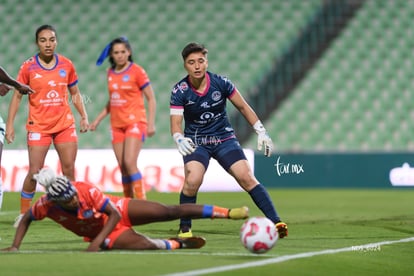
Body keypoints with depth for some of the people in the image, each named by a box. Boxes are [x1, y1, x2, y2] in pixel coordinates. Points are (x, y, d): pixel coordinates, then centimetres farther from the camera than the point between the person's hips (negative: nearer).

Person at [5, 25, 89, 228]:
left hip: (65, 124, 3)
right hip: (38, 126, -3)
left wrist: (84, 116, 5)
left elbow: (75, 93, 14)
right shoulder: (28, 67, -5)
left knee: (69, 169, 0)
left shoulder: (66, 65, 3)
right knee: (34, 172, -6)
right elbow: (17, 96, 0)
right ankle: (23, 214, 7)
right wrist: (10, 124, -6)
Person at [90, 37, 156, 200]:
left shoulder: (137, 71, -5)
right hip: (117, 124, 5)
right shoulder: (110, 73, 10)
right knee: (123, 167, 4)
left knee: (130, 163, -19)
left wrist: (151, 123, -11)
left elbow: (151, 99, -3)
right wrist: (98, 120, 17)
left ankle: (142, 202, -13)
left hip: (135, 122, -5)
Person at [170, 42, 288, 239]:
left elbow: (243, 107, 3)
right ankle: (184, 228, -8)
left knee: (246, 178, -16)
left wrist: (261, 132, 0)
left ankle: (275, 222, -15)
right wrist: (180, 140, -40)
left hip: (224, 138, 1)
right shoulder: (180, 91, -13)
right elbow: (175, 124, -18)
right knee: (192, 181, -26)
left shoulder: (221, 83, -10)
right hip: (196, 142, -1)